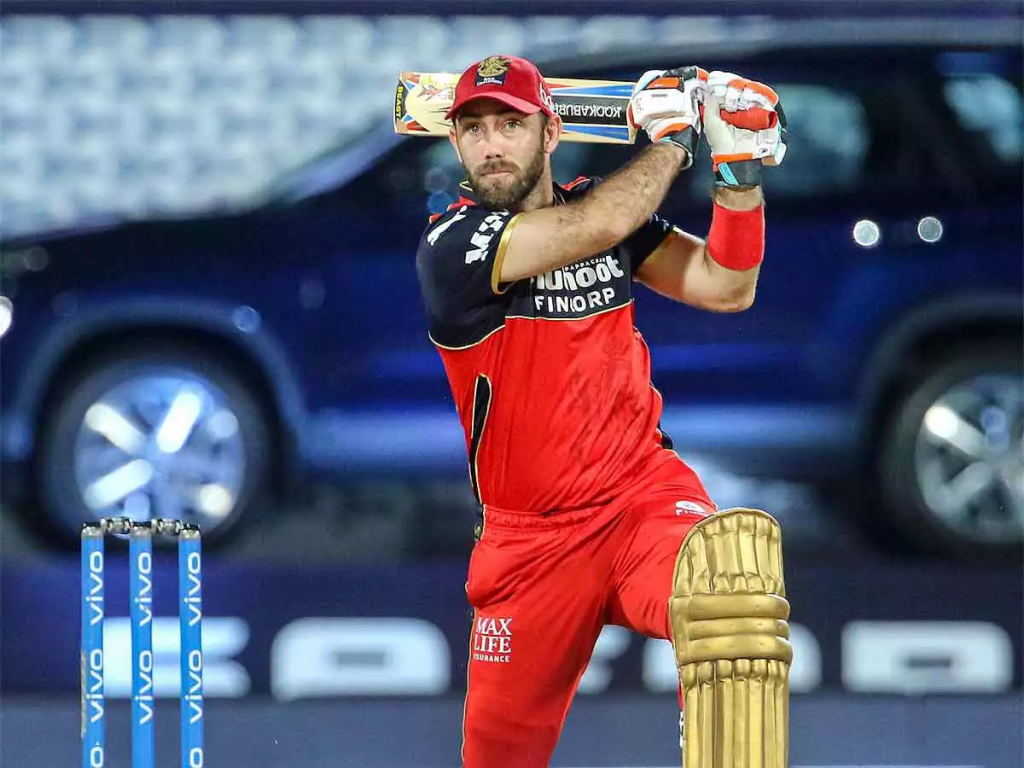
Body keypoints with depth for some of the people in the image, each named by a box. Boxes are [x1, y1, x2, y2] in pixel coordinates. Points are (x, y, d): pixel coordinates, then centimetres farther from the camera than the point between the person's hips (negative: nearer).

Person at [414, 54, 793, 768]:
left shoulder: (606, 204, 7)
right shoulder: (451, 245, -11)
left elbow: (725, 287, 6)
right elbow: (592, 229, -22)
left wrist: (741, 172, -8)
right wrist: (674, 138, -7)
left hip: (644, 493, 2)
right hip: (529, 537, -2)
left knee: (731, 579, -34)